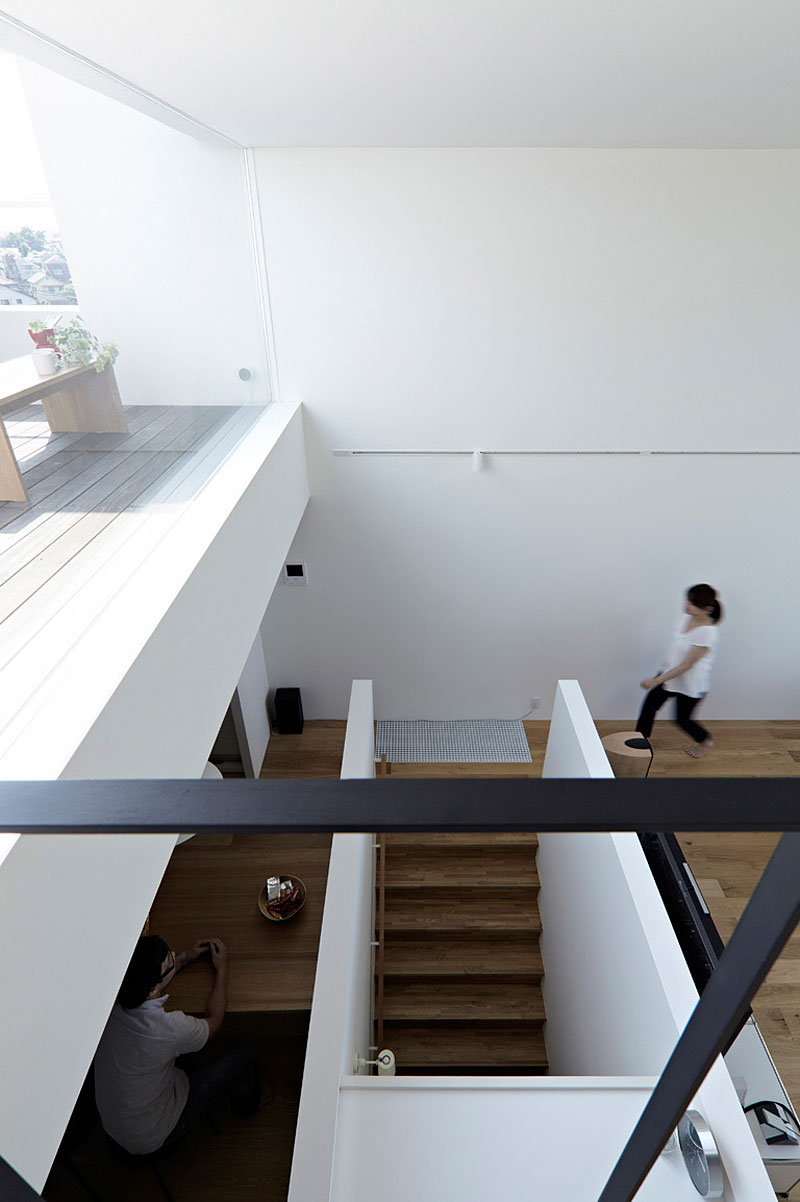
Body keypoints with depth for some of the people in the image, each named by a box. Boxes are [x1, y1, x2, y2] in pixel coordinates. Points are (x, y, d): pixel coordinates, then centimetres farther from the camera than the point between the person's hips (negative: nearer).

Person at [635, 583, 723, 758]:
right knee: (649, 705, 11)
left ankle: (706, 741, 45)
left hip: (690, 684, -7)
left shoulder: (707, 633, -32)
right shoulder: (686, 616, -9)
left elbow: (686, 666, -28)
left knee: (682, 719, 15)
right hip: (671, 672, 7)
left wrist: (656, 681, -26)